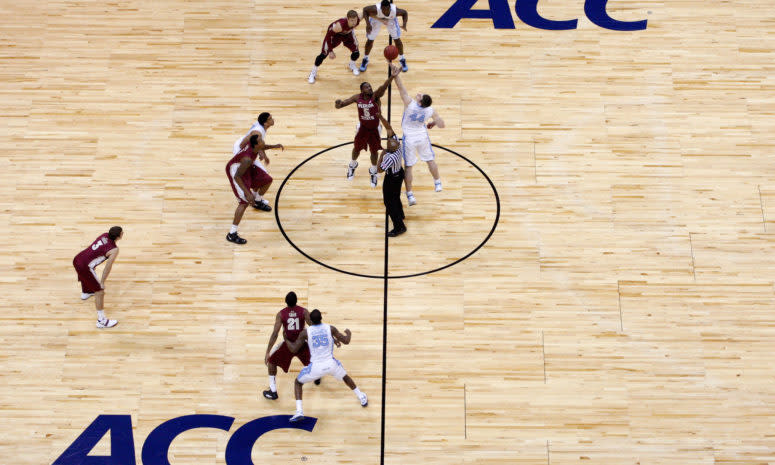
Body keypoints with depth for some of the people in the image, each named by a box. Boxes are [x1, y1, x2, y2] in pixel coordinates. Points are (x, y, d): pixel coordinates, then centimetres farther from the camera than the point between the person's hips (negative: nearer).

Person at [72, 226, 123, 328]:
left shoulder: (105, 235, 6)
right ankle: (101, 321, 3)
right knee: (100, 292, -1)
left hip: (77, 259, 9)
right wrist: (102, 282, -3)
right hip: (85, 267, -9)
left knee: (85, 275, 42)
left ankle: (85, 292, 72)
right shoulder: (114, 250, -15)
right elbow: (108, 267, -13)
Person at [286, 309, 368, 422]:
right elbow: (346, 341, 6)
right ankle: (362, 398, 43)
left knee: (298, 382, 21)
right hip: (331, 364, 2)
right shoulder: (330, 328, -2)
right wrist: (349, 334, 29)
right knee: (345, 377, 34)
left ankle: (299, 412, 4)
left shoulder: (305, 332, -5)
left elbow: (293, 349, -3)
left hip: (315, 367, -2)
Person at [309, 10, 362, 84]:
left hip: (347, 33, 5)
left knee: (356, 52, 1)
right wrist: (330, 51, -28)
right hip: (334, 33, -4)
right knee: (324, 54, -6)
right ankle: (313, 72, 18)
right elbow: (329, 35, -32)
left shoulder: (357, 20, -33)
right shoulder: (340, 25, -46)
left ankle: (352, 65, 37)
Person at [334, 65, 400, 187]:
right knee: (357, 148, 20)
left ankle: (373, 172, 38)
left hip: (374, 128, -2)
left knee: (374, 151, 12)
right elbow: (343, 103, -9)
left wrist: (391, 77, -63)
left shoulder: (375, 96, -23)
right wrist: (339, 103, -35)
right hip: (362, 127, 2)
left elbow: (383, 87, -43)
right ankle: (353, 165, 52)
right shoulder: (357, 97, -15)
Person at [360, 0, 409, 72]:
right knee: (370, 40, 4)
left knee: (397, 39, 0)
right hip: (376, 18, -1)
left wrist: (404, 24, -36)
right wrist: (368, 24, -36)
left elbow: (404, 13, -18)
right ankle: (365, 59, 30)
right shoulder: (376, 9, -44)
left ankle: (402, 59, 24)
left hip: (391, 19, 1)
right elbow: (365, 9, -26)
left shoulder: (395, 11, -39)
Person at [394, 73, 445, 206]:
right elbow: (441, 125, -13)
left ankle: (410, 195, 10)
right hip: (422, 137, 2)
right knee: (430, 160, 25)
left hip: (409, 138, -2)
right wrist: (433, 122, 9)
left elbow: (401, 87, -31)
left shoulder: (410, 104, -30)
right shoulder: (431, 111, -21)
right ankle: (438, 184, 41)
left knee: (408, 166, 8)